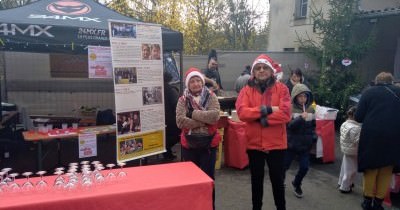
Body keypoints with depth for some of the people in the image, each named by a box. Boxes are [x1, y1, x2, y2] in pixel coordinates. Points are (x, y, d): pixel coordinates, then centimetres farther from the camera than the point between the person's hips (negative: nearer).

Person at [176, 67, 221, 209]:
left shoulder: (211, 97, -2)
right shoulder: (183, 100, -1)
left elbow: (215, 116, -18)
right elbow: (180, 121, -15)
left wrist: (193, 113, -16)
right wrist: (204, 121, -17)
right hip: (189, 144, 1)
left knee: (208, 176, 10)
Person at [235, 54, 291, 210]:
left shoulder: (281, 88, -3)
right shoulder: (247, 90, 0)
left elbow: (285, 114, -15)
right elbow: (242, 112, -16)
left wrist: (260, 118, -17)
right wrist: (267, 110, -21)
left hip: (276, 143, -1)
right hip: (254, 143, 1)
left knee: (277, 180, 13)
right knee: (256, 180, 16)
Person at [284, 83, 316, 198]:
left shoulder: (311, 109, 3)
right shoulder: (290, 109, -12)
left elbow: (313, 126, 16)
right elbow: (288, 125, -20)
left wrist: (314, 136, 1)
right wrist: (301, 118, -30)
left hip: (305, 144, 4)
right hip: (291, 143, -3)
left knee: (304, 167, 4)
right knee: (285, 165, 9)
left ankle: (296, 184, 31)